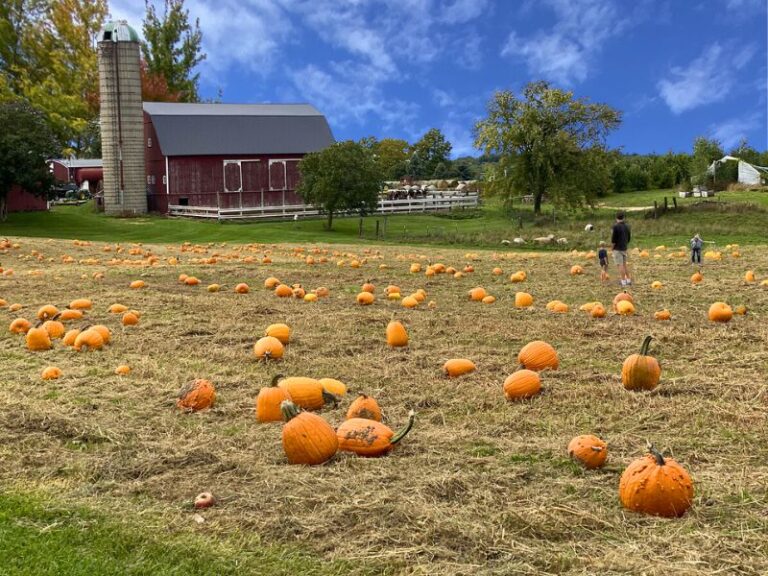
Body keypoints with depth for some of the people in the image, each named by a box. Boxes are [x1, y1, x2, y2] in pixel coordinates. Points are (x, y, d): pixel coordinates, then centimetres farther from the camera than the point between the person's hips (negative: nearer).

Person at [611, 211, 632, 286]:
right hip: (624, 248, 7)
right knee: (624, 264, 17)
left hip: (617, 248, -7)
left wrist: (612, 247, -5)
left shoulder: (616, 226, -15)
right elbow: (629, 237, 14)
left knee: (620, 265, -4)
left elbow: (613, 239, -17)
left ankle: (623, 282, -5)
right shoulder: (627, 226, 7)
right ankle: (628, 280, 18)